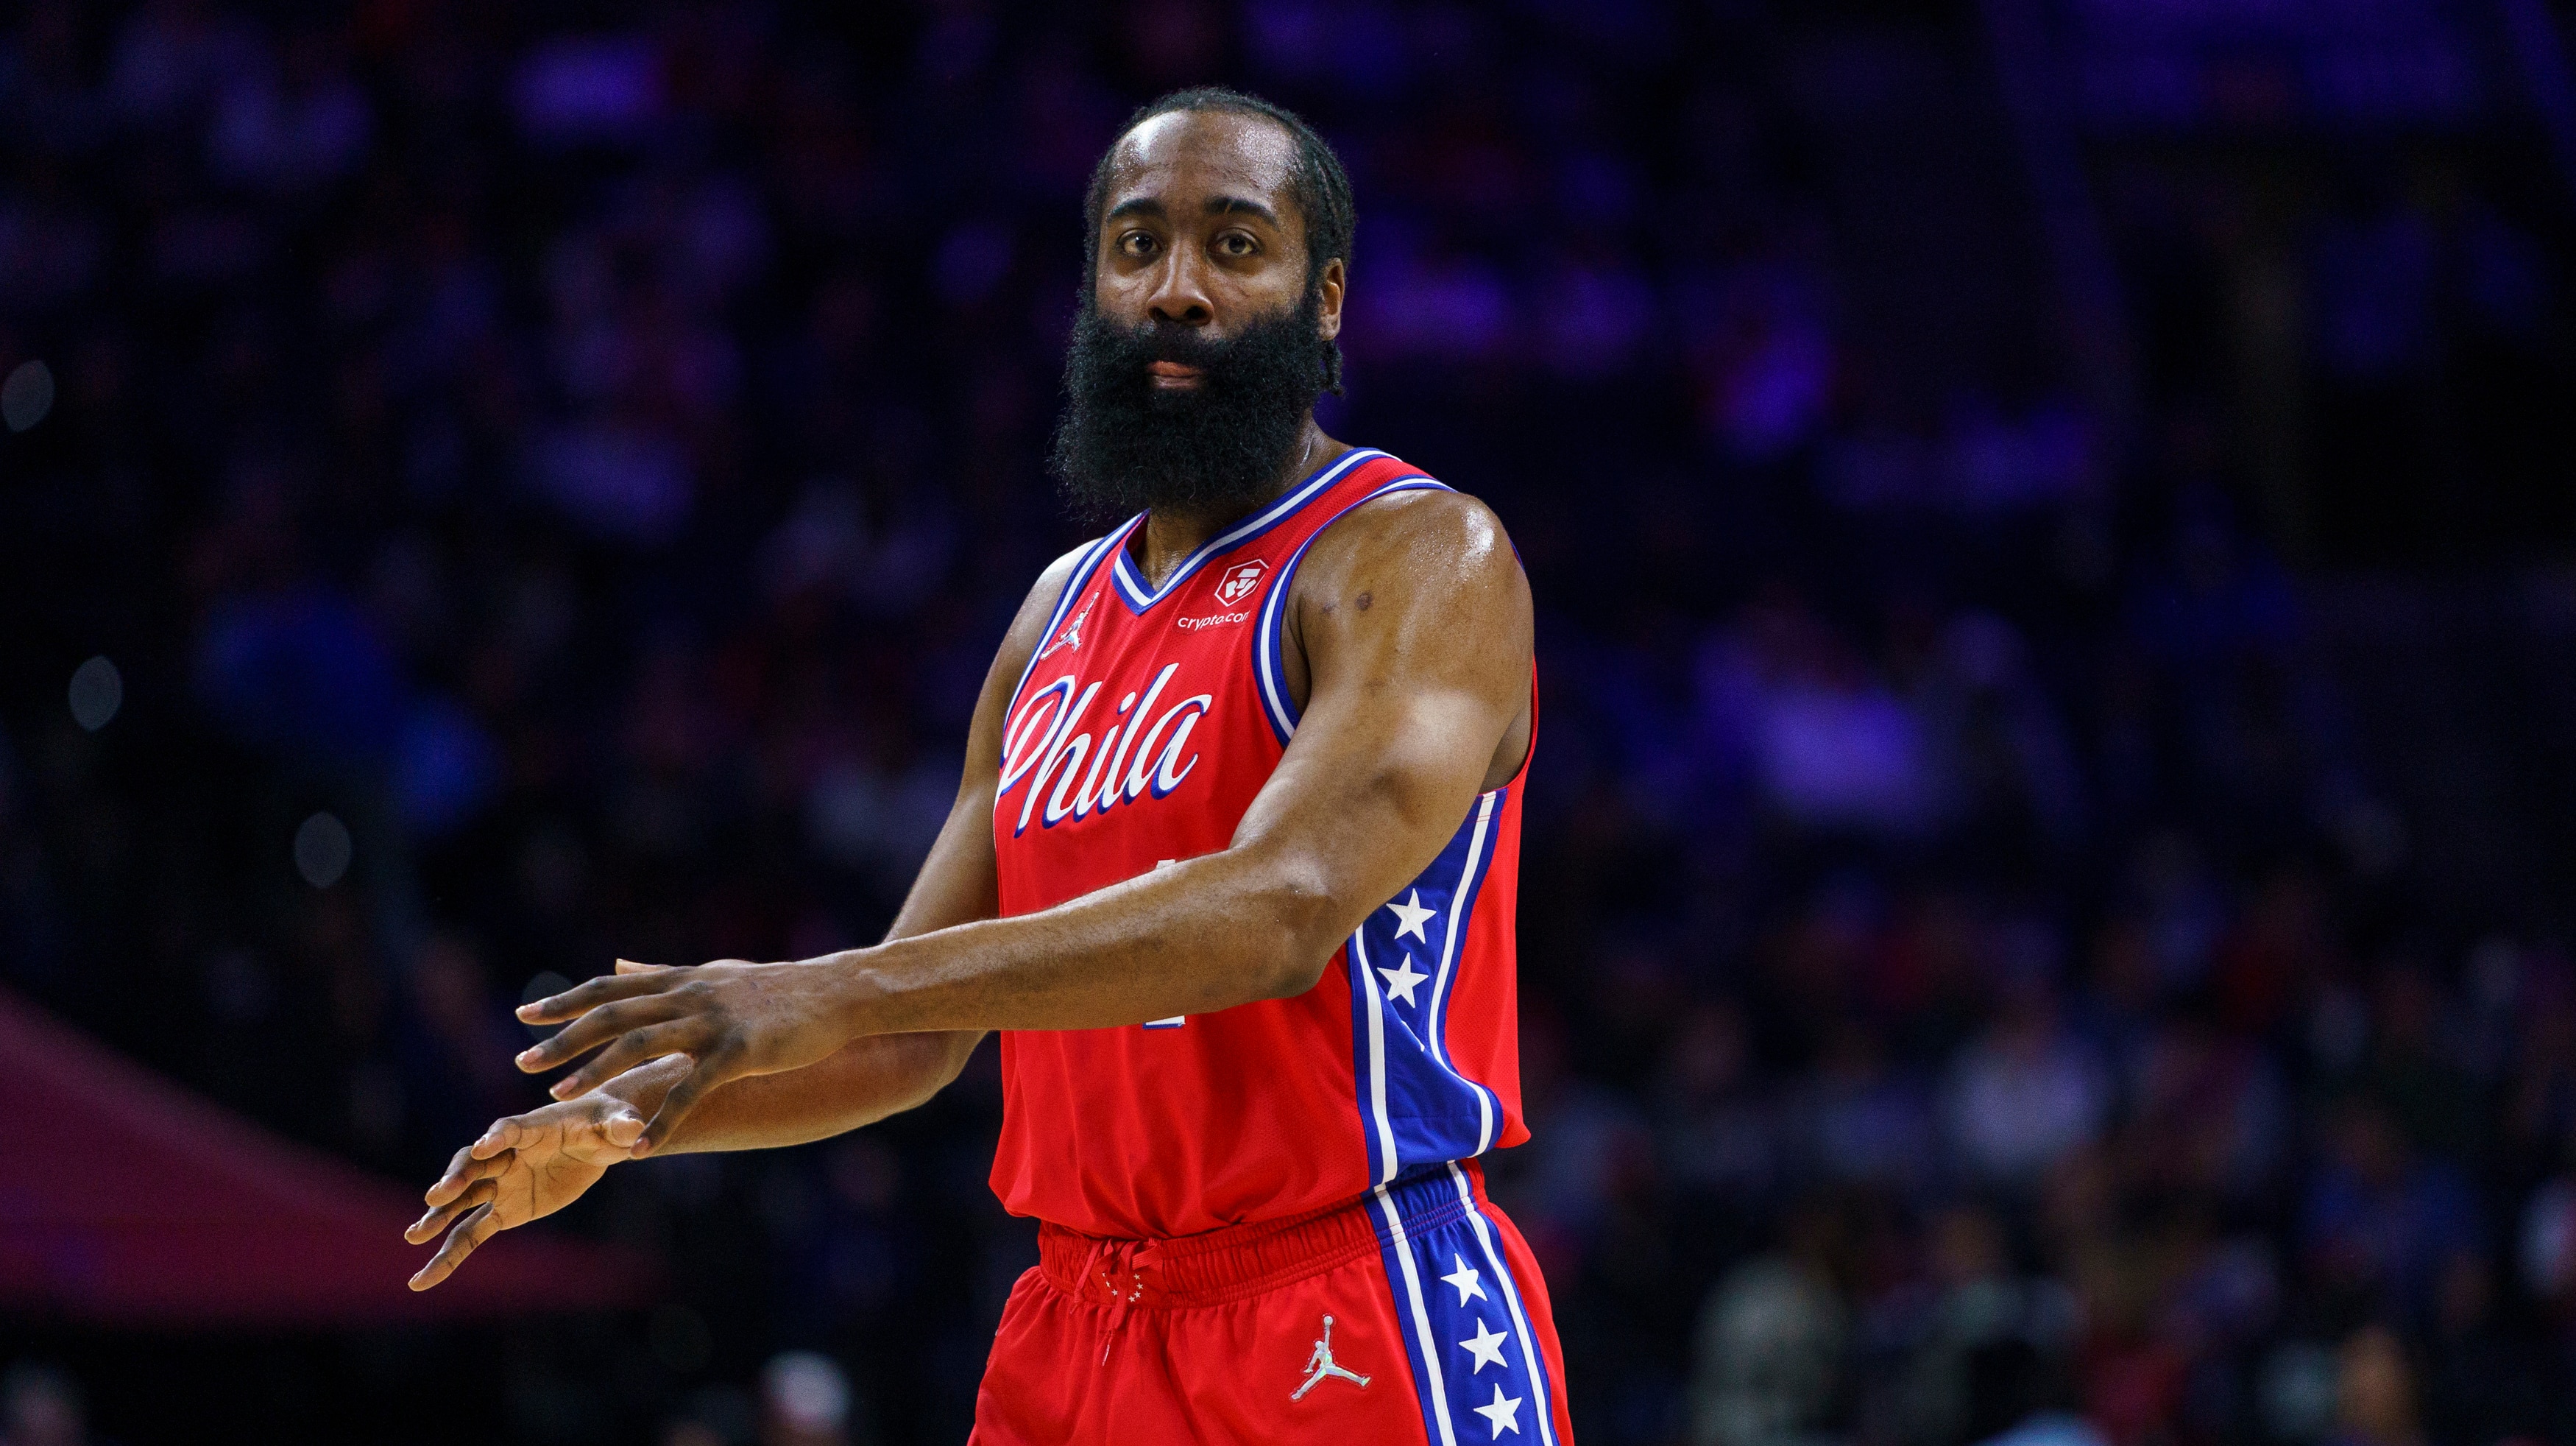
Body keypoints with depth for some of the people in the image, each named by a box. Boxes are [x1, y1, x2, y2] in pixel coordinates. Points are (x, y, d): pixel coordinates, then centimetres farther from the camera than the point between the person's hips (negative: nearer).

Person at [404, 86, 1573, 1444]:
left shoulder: (1425, 558, -8)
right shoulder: (1061, 616, 16)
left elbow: (1280, 910, -24)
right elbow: (916, 1039, 22)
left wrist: (826, 996, -28)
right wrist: (624, 1121, 5)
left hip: (1359, 1331, -7)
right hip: (1081, 1329, 7)